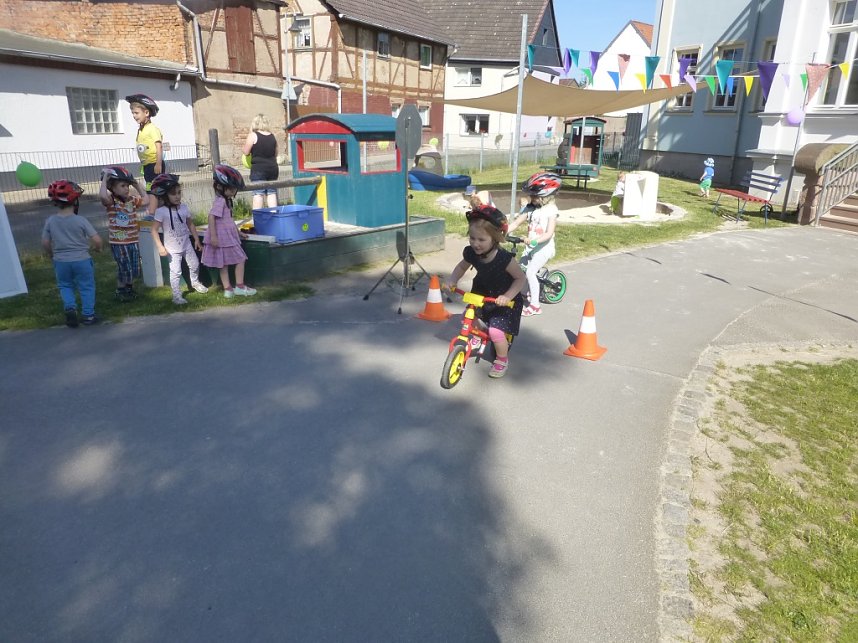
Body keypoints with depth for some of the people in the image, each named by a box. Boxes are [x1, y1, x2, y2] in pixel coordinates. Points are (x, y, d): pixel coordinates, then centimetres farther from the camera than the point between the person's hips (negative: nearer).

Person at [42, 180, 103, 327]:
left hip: (61, 261, 3)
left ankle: (70, 307, 0)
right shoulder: (80, 220, -13)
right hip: (81, 260, -3)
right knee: (86, 287, 10)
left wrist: (52, 255, 20)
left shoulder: (50, 221, -4)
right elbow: (97, 240, -15)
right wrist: (97, 248, 7)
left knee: (65, 286, 21)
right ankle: (88, 315, 11)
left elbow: (45, 242, 2)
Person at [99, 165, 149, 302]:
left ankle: (130, 288, 34)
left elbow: (146, 200, 6)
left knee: (135, 268, 12)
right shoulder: (111, 201, -12)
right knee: (124, 268, 1)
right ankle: (120, 291, 22)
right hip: (118, 242, -5)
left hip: (133, 240, 5)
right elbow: (102, 195, -32)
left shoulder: (132, 199, 5)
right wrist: (105, 179, -22)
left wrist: (137, 184, 5)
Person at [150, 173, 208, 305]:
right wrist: (160, 247, -20)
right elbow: (154, 230, -15)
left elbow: (190, 224, 9)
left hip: (187, 244, 5)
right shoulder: (161, 211, -18)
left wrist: (197, 239, 9)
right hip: (172, 248, -5)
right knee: (176, 272, -4)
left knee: (195, 265, 17)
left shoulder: (184, 207, -3)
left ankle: (195, 283, 44)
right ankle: (176, 295, 6)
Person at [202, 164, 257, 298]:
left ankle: (228, 289, 15)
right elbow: (211, 216, -23)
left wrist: (239, 232, 24)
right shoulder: (220, 201, -16)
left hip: (228, 236, 10)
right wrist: (213, 236, -27)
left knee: (224, 264, 10)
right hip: (223, 236, -10)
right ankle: (239, 286, 3)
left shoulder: (226, 200, 15)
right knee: (240, 259, -2)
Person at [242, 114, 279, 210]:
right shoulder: (272, 136, 8)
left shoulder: (253, 135, -6)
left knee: (258, 194, -4)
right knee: (272, 192, 8)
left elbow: (246, 151, -4)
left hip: (258, 169, -4)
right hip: (273, 168, 4)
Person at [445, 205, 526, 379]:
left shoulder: (504, 258, -32)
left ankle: (502, 359, 13)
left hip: (504, 299, -6)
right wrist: (452, 281, -13)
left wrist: (508, 296, -35)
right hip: (482, 294, 6)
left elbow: (520, 278, -22)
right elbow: (461, 267, 4)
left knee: (496, 332, -17)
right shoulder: (471, 253, -17)